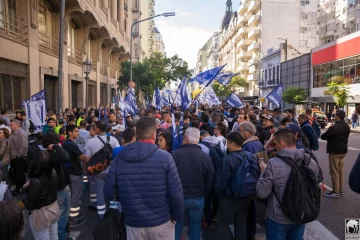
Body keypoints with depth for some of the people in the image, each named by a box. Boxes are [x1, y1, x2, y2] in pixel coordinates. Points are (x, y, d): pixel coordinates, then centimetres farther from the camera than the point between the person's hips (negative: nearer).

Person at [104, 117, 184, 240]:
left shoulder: (119, 159, -7)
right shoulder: (165, 157, -15)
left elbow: (108, 193, -2)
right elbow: (176, 194, -15)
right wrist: (177, 216, 3)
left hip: (133, 223, 2)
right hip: (161, 221, -1)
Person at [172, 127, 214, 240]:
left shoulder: (175, 154, -15)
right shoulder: (206, 157, -9)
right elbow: (209, 181, -1)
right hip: (198, 198, 1)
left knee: (177, 226, 15)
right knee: (195, 227, 17)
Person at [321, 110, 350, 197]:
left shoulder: (334, 127, -23)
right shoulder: (347, 126, 5)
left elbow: (323, 136, -15)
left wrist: (329, 137, 5)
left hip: (334, 151, -8)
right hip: (343, 150, 8)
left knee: (334, 172, 0)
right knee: (340, 171, 15)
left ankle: (336, 192, 6)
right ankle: (341, 190, 24)